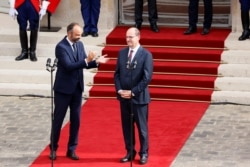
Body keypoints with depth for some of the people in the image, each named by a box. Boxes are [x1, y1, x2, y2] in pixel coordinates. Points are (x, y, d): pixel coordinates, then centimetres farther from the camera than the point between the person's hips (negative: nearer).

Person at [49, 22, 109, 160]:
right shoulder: (61, 47, -17)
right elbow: (69, 66, -25)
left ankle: (71, 149, 17)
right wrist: (86, 61, -32)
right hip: (63, 88, -6)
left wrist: (96, 62, -11)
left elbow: (84, 64, 8)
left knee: (75, 120, 9)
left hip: (77, 88, 6)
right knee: (58, 119, 5)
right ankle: (53, 148, 16)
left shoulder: (79, 45, 5)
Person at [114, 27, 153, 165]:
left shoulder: (146, 55, -9)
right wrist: (119, 90, -6)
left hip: (139, 97, -4)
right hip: (124, 97, 4)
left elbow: (147, 77, -13)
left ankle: (144, 153, 15)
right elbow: (117, 73, 9)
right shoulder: (122, 53, 6)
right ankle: (130, 152, 20)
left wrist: (133, 92, -16)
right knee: (126, 127, 10)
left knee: (142, 127, 4)